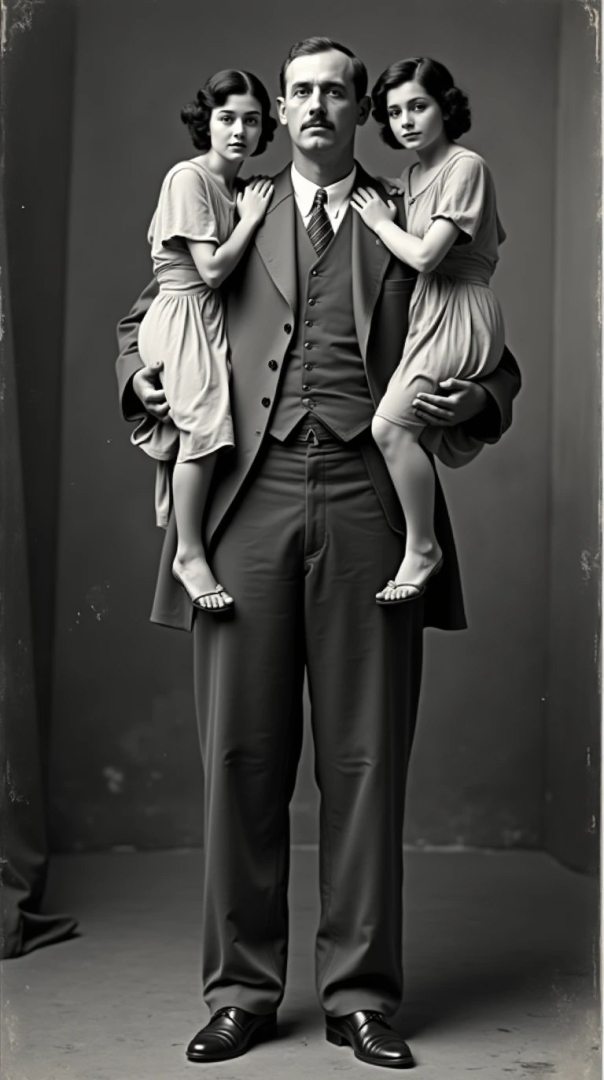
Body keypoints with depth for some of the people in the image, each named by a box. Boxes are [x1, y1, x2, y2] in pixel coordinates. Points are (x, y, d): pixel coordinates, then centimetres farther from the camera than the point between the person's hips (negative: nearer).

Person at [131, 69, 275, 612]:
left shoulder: (241, 191, 16)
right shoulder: (188, 177, -8)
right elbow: (212, 269, -15)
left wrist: (252, 215, 6)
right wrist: (252, 218, -6)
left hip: (216, 323, 8)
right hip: (183, 318, -8)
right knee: (205, 419, -22)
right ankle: (190, 555, -15)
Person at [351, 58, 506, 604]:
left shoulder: (466, 167, -11)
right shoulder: (412, 175, 15)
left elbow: (425, 256, -18)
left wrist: (381, 221, -2)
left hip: (459, 309, -9)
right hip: (429, 310, 9)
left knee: (390, 426, -19)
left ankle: (422, 548, -7)